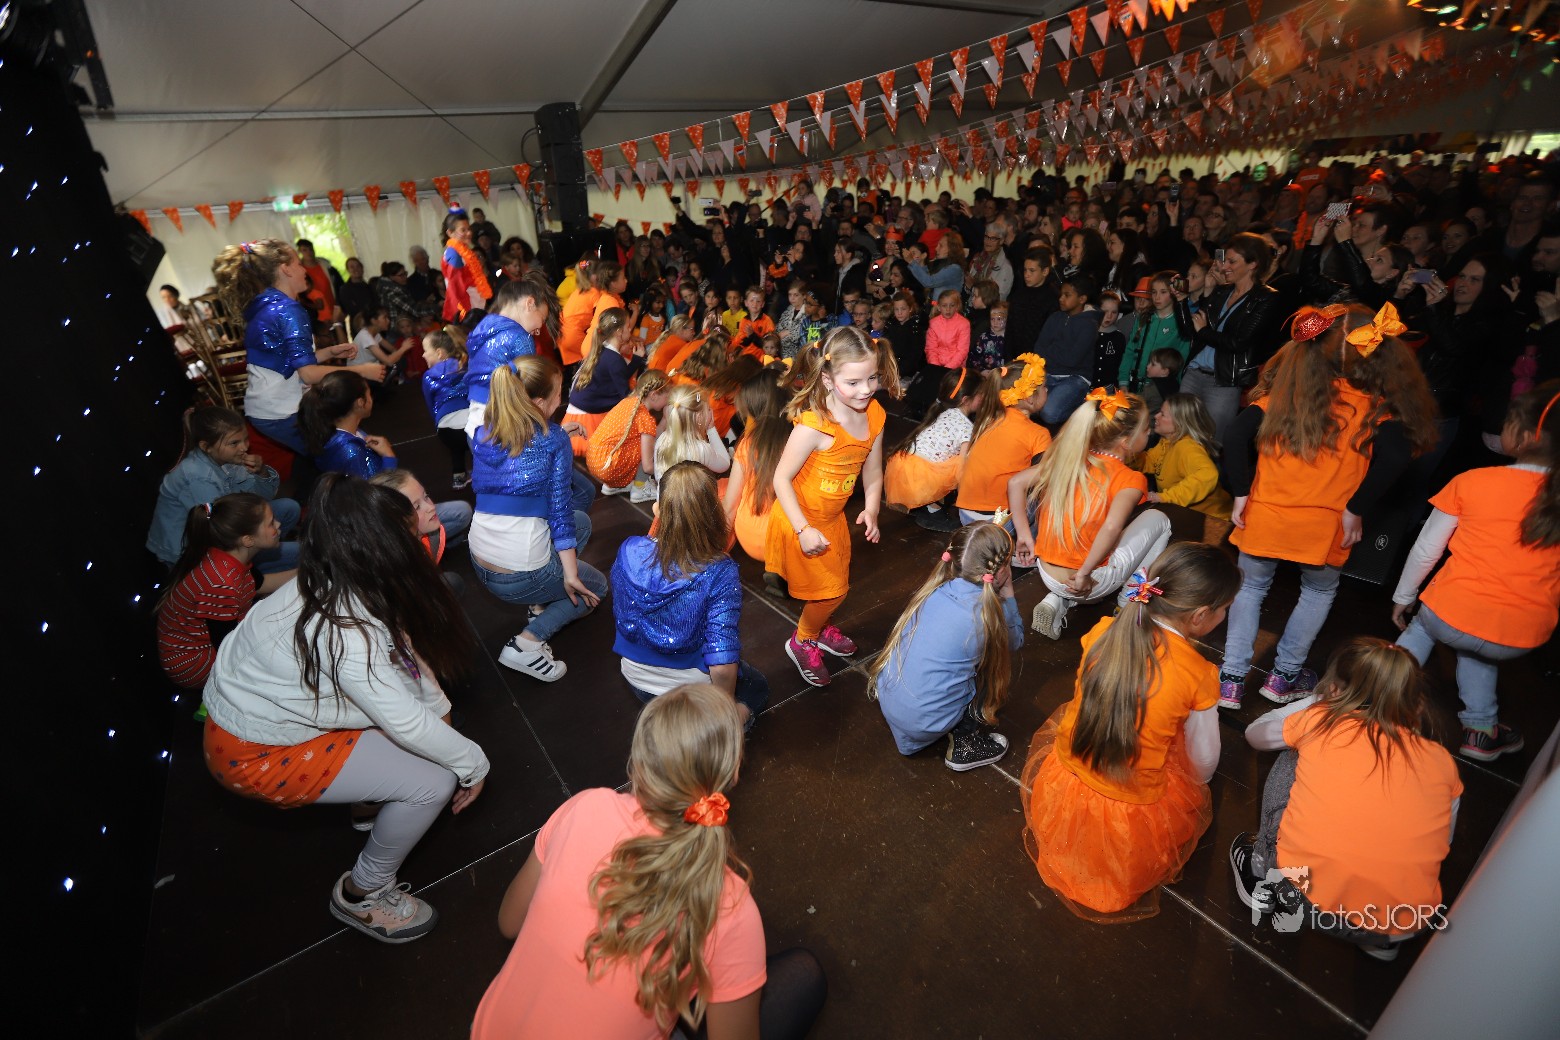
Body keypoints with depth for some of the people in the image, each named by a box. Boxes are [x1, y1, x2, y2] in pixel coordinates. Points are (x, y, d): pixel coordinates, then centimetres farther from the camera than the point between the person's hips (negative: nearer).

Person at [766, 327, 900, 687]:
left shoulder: (875, 416, -10)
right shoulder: (813, 425, -31)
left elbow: (872, 472, 0)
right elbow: (781, 478, -25)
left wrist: (871, 510, -13)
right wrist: (804, 529, -27)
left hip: (833, 518, 7)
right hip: (800, 521, -7)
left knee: (838, 585, 24)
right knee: (831, 590, 5)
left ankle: (819, 627, 54)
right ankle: (802, 642, 33)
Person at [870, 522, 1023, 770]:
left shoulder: (934, 590, -3)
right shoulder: (986, 613, -17)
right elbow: (1015, 641, 6)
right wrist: (1008, 593, 6)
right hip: (925, 724, -5)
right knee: (1003, 662, 11)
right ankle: (965, 743, 13)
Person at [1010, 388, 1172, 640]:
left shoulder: (1068, 457, 1)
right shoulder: (1130, 479, -13)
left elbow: (1015, 483, 0)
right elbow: (1112, 527, -31)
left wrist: (1024, 535, 4)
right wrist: (1085, 573, -19)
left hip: (1047, 574, 5)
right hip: (1091, 582, -4)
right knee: (1158, 519, 14)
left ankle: (1057, 601, 14)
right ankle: (1129, 603, 18)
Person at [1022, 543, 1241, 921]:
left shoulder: (1104, 632, -12)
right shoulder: (1199, 674, -20)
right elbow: (1204, 763, -5)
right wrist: (1195, 782, 19)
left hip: (1059, 801, 2)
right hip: (1136, 830, -1)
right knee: (1196, 791, 31)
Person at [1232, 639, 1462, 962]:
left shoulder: (1318, 721, -1)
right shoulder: (1442, 761, 5)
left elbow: (1255, 733, 20)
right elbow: (1440, 843, 18)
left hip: (1304, 898, -2)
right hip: (1401, 929, 3)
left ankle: (1262, 877, 22)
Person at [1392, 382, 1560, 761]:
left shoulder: (1472, 482, -9)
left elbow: (1426, 551, 0)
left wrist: (1403, 598, 13)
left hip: (1451, 616, -3)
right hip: (1523, 638, 3)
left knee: (1421, 627, 31)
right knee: (1478, 651, 35)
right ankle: (1480, 728, 31)